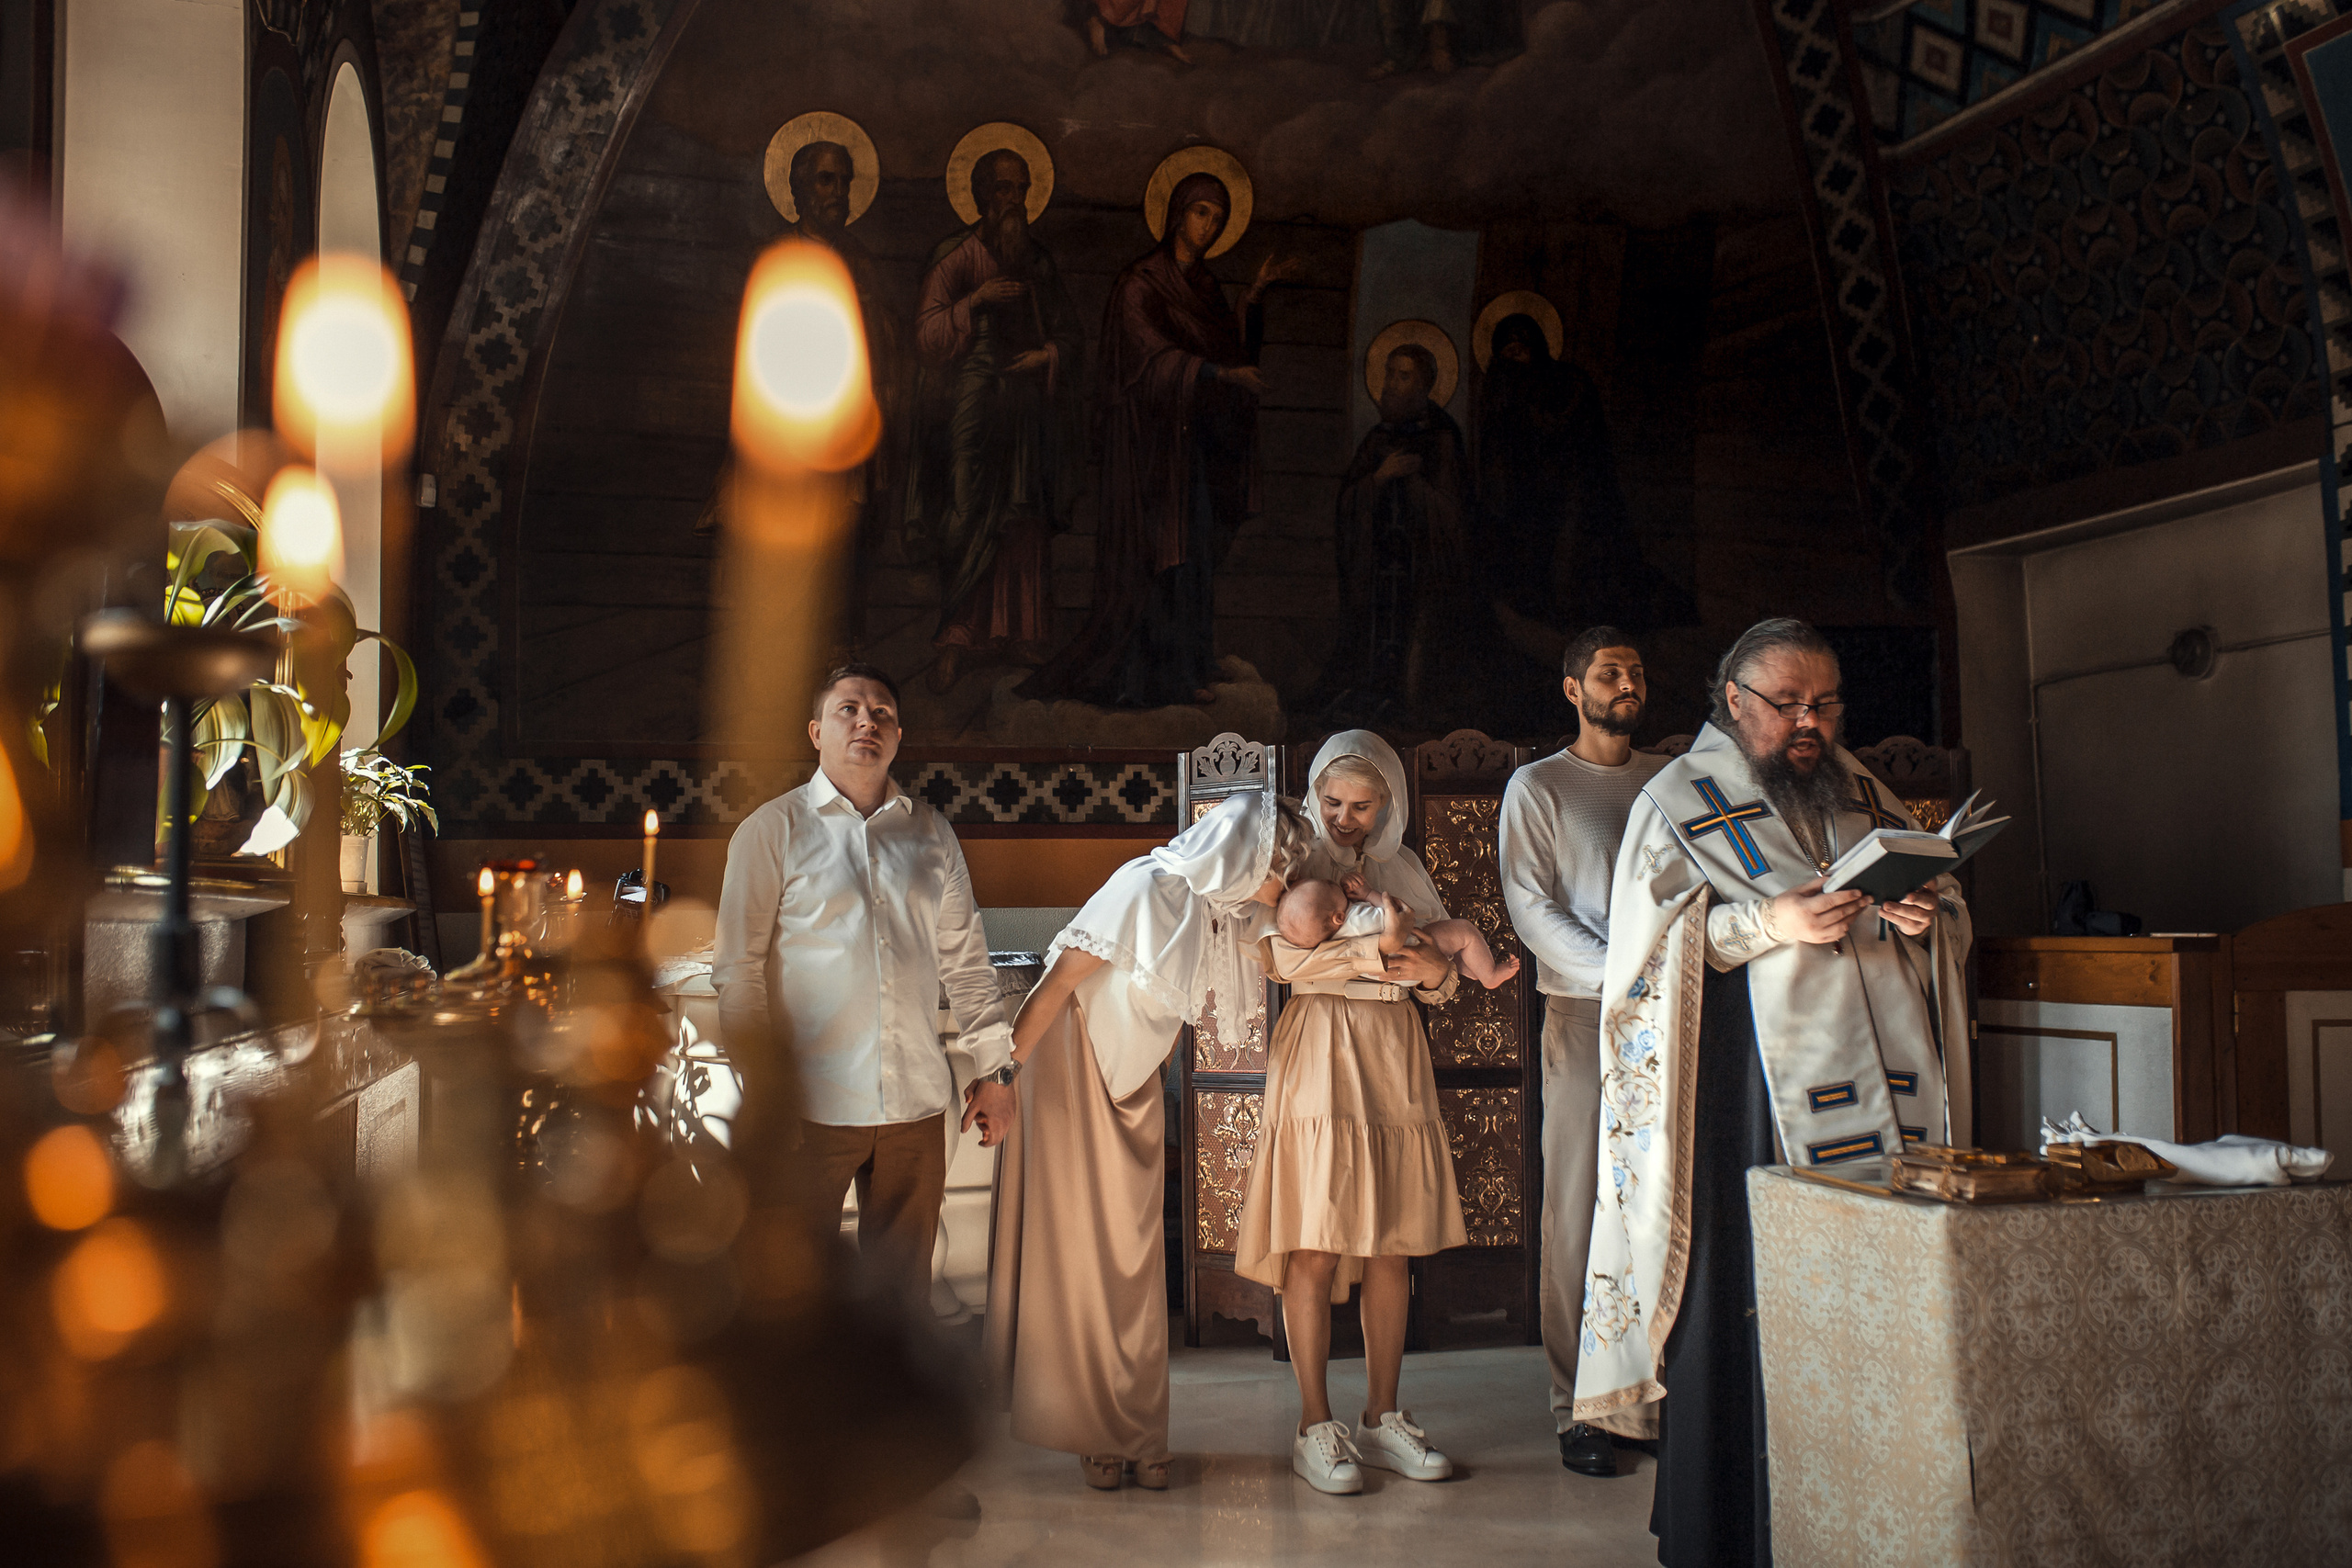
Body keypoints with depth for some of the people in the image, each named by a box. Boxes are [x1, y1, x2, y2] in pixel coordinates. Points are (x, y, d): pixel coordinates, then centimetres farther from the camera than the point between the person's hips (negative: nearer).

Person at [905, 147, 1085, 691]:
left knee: (1024, 520, 1)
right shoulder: (953, 257, 0)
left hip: (1028, 406, 4)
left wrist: (1047, 356, -4)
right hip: (971, 406, -4)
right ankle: (957, 637, -7)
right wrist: (973, 302, -20)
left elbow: (1070, 333, 16)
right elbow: (928, 336, -6)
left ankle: (1019, 631, 8)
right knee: (971, 519, -11)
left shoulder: (1039, 260, 13)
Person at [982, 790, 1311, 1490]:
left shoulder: (1227, 919, 1)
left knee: (1135, 1259, 5)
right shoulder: (1149, 889, -21)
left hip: (1134, 1090, 7)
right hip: (1070, 1072, -7)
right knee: (1075, 1252, 0)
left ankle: (1138, 1433, 13)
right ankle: (1093, 1432, 10)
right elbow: (1059, 980, -20)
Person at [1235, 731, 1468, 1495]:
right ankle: (1315, 1426, 4)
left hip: (1393, 1058, 5)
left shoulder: (1403, 869, 16)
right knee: (1314, 1252, -5)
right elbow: (1276, 954, -14)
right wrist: (1377, 960, -18)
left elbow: (1441, 983, 15)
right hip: (1317, 1056, -4)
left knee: (1392, 1249, 6)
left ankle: (1383, 1417, 16)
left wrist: (1438, 968, -8)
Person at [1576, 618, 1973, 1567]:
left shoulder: (1862, 794, 19)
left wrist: (1925, 916, -3)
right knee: (1748, 1295, -6)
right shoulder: (1679, 800, 5)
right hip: (1753, 1089, -4)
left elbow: (1946, 908, 21)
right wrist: (1770, 925, -17)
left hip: (1879, 1082, 5)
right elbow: (1651, 938, -5)